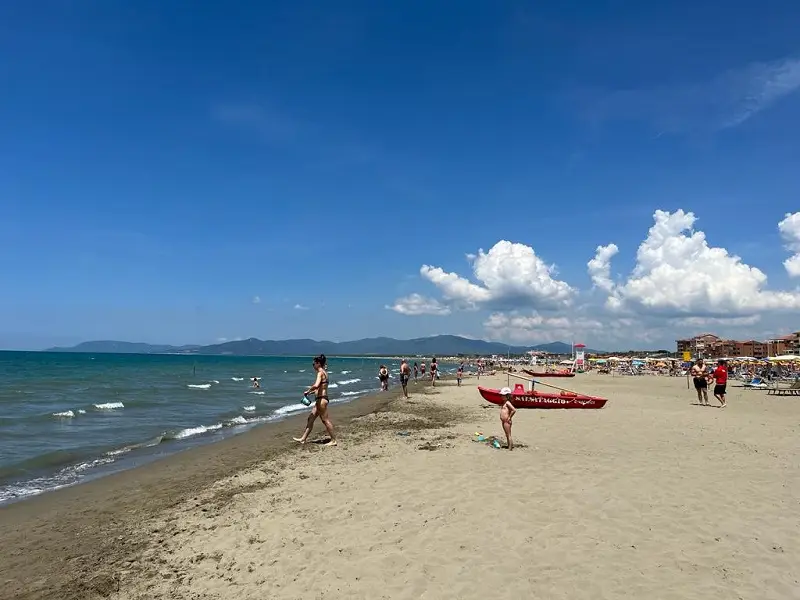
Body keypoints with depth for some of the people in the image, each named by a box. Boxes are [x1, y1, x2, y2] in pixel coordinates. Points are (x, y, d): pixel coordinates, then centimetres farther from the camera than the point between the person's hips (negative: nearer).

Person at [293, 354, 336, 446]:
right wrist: (312, 392, 16)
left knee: (325, 420, -2)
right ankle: (303, 438, 21)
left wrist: (308, 391, -15)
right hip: (320, 399, 10)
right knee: (310, 418, 14)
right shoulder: (324, 373, 15)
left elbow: (316, 385, -30)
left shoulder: (320, 373, -14)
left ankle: (333, 440, 5)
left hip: (322, 399, -10)